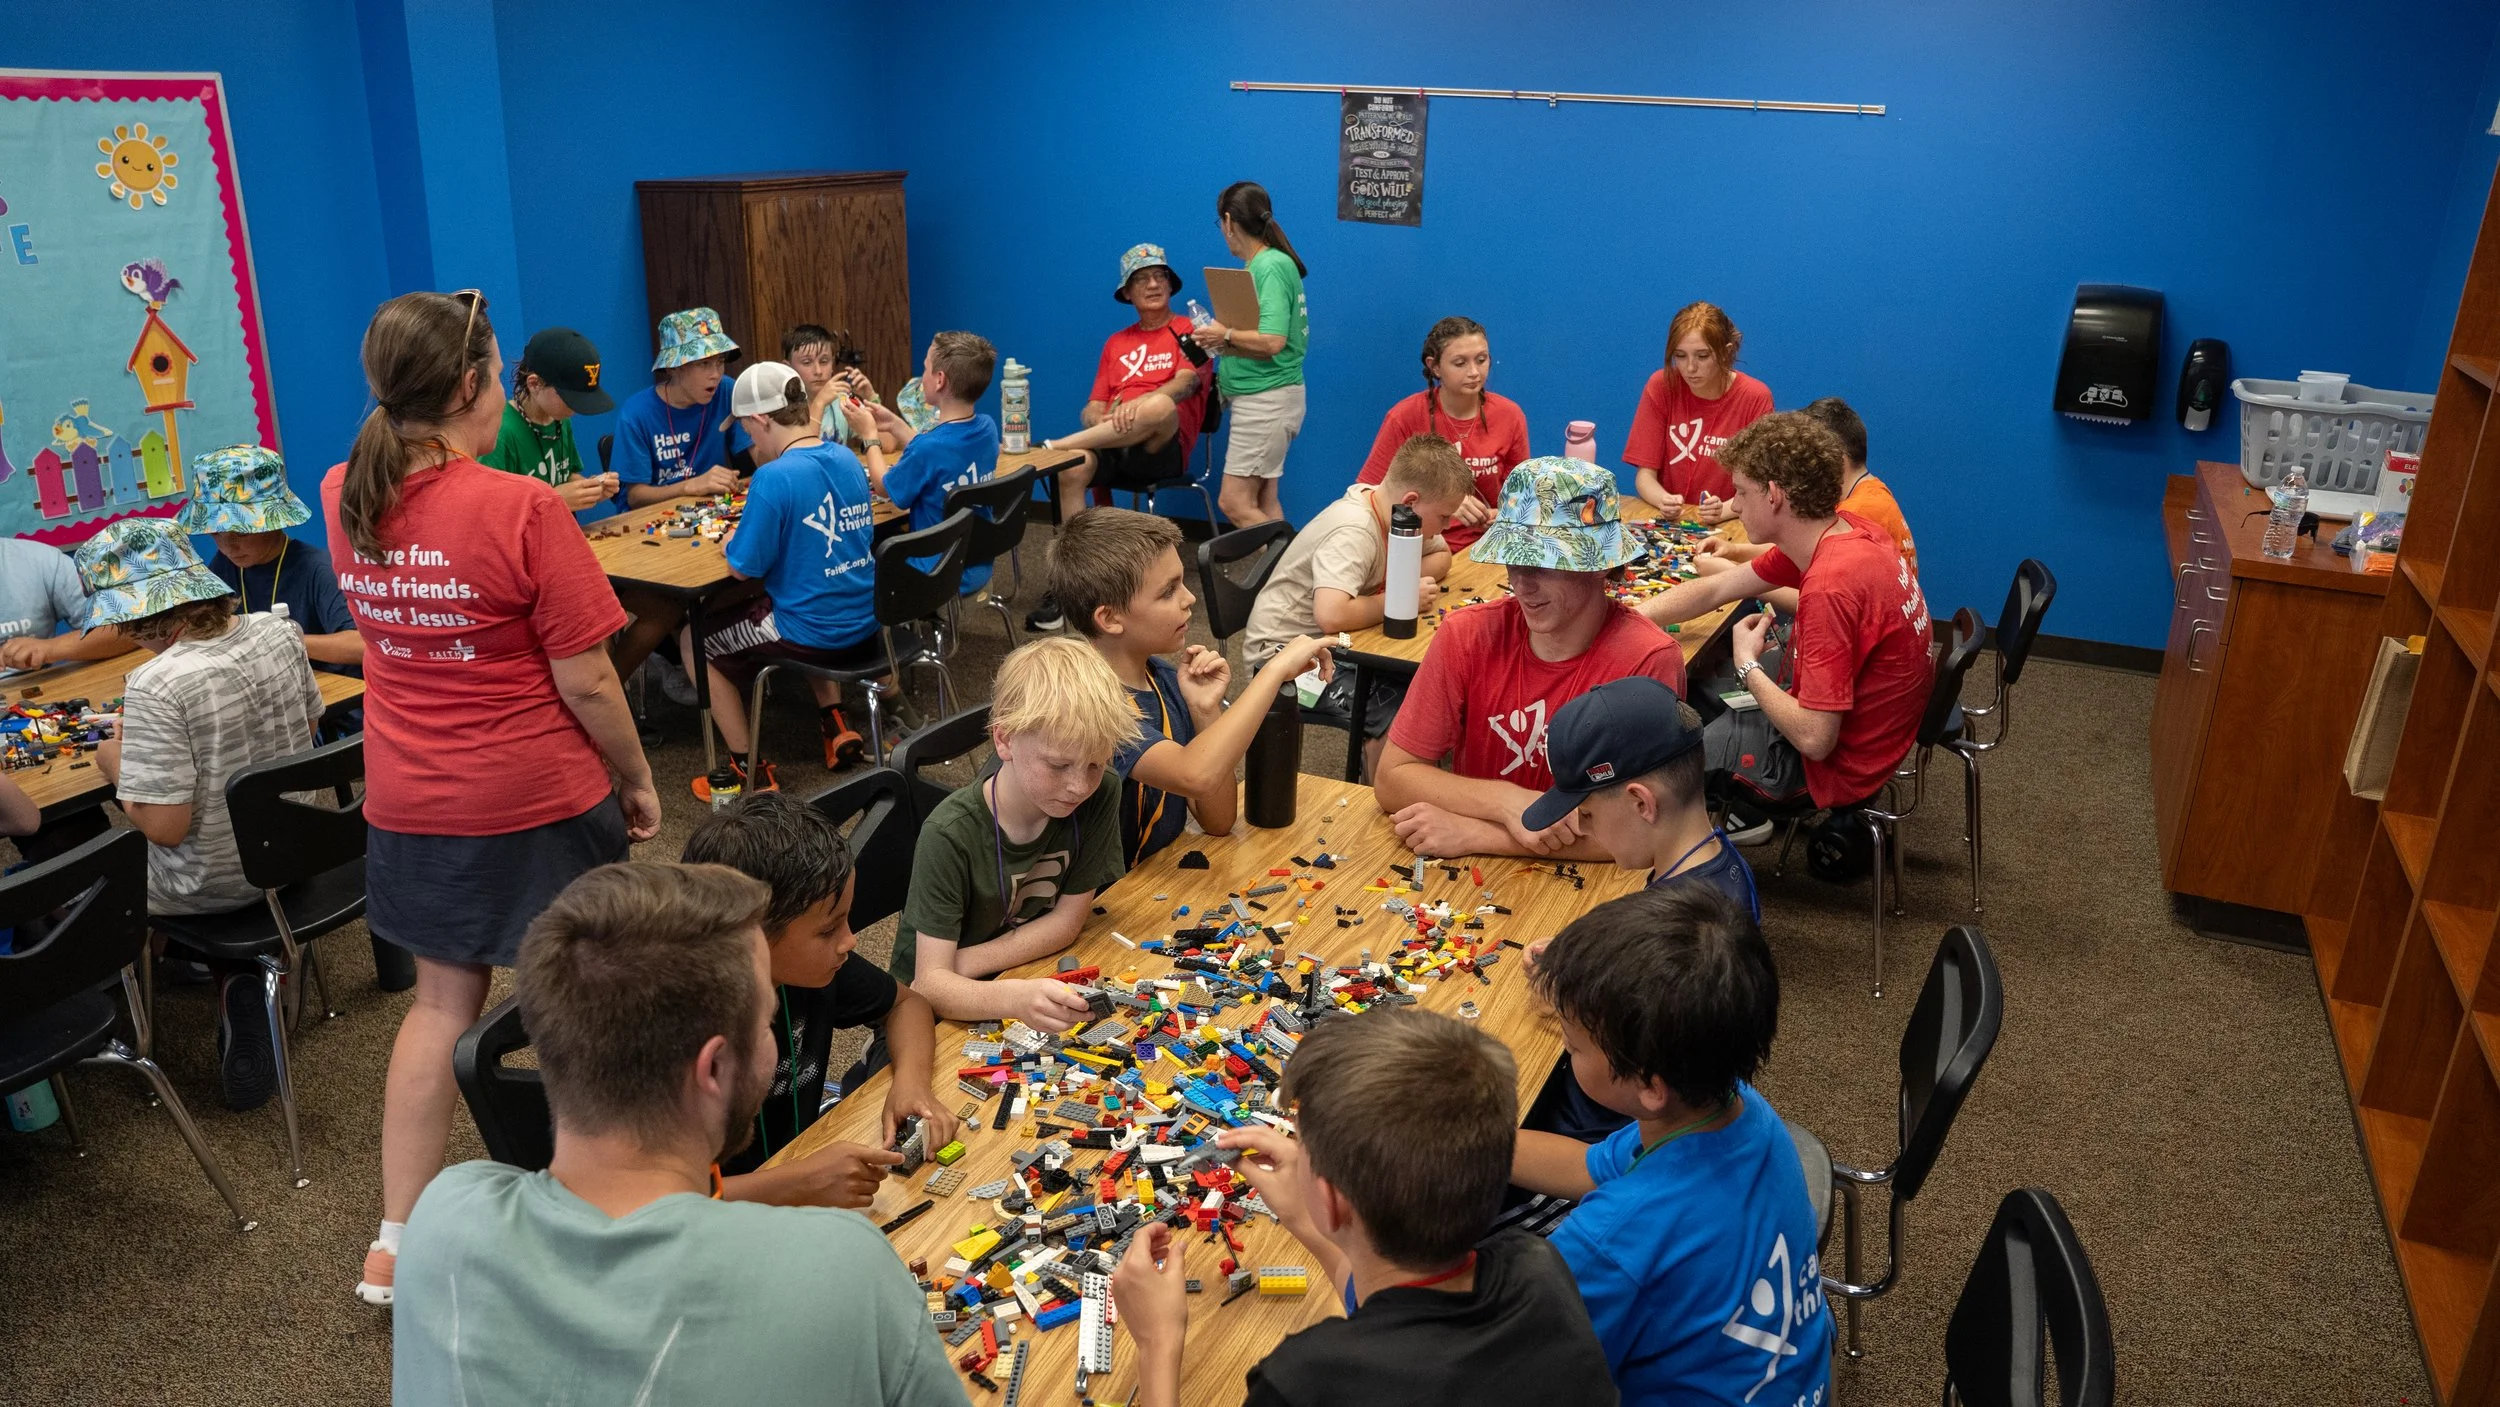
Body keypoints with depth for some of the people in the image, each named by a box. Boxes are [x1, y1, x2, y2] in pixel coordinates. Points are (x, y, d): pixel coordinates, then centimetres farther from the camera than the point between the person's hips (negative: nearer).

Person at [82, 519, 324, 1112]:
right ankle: (242, 985, 17)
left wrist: (115, 764, -7)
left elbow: (165, 826, -23)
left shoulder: (157, 686, -27)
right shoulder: (279, 632, -9)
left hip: (212, 883, -5)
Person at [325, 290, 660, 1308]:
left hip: (407, 801, 5)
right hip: (536, 803, -5)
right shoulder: (522, 511, -22)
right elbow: (585, 682, -18)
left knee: (442, 1002, 19)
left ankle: (397, 1243, 24)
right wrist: (638, 781, -3)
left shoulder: (345, 499, -3)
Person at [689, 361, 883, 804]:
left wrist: (732, 542, 5)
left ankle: (747, 769, 15)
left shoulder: (775, 477, -21)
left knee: (697, 641, 16)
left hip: (811, 635, -7)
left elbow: (743, 566, -16)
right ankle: (835, 723, 28)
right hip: (863, 623, 7)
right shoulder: (848, 459, 2)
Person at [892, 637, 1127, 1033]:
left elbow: (1067, 920, -5)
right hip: (943, 1013, -3)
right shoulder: (951, 833, -22)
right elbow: (930, 984, -24)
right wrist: (1014, 998, -44)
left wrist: (955, 969, -15)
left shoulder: (1101, 793, -12)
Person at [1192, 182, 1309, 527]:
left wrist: (1226, 336, -10)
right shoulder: (1260, 264, 11)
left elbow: (1271, 342, -24)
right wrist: (1220, 339, 0)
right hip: (1256, 398, 10)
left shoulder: (1271, 267, -16)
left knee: (1234, 503, -8)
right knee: (1263, 502, 11)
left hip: (1267, 399, -10)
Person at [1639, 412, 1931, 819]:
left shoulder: (1831, 586, -34)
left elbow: (1814, 740, -32)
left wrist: (1748, 666, -16)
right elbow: (1712, 591, 3)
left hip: (1841, 763, -9)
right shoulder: (1840, 531, -6)